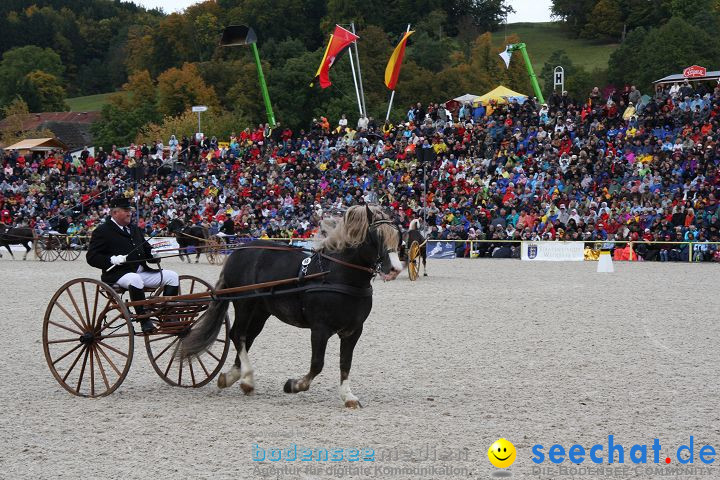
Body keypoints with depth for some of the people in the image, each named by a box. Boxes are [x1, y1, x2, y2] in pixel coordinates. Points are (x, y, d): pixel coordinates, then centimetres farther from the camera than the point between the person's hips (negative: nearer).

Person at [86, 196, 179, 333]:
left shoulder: (134, 229, 22)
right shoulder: (102, 231, -2)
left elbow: (146, 249, 33)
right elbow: (92, 257, -7)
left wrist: (153, 255, 9)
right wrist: (112, 260, -21)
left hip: (142, 272, 8)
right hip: (119, 274, -8)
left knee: (172, 276, -4)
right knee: (135, 279, -40)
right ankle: (144, 320, -33)